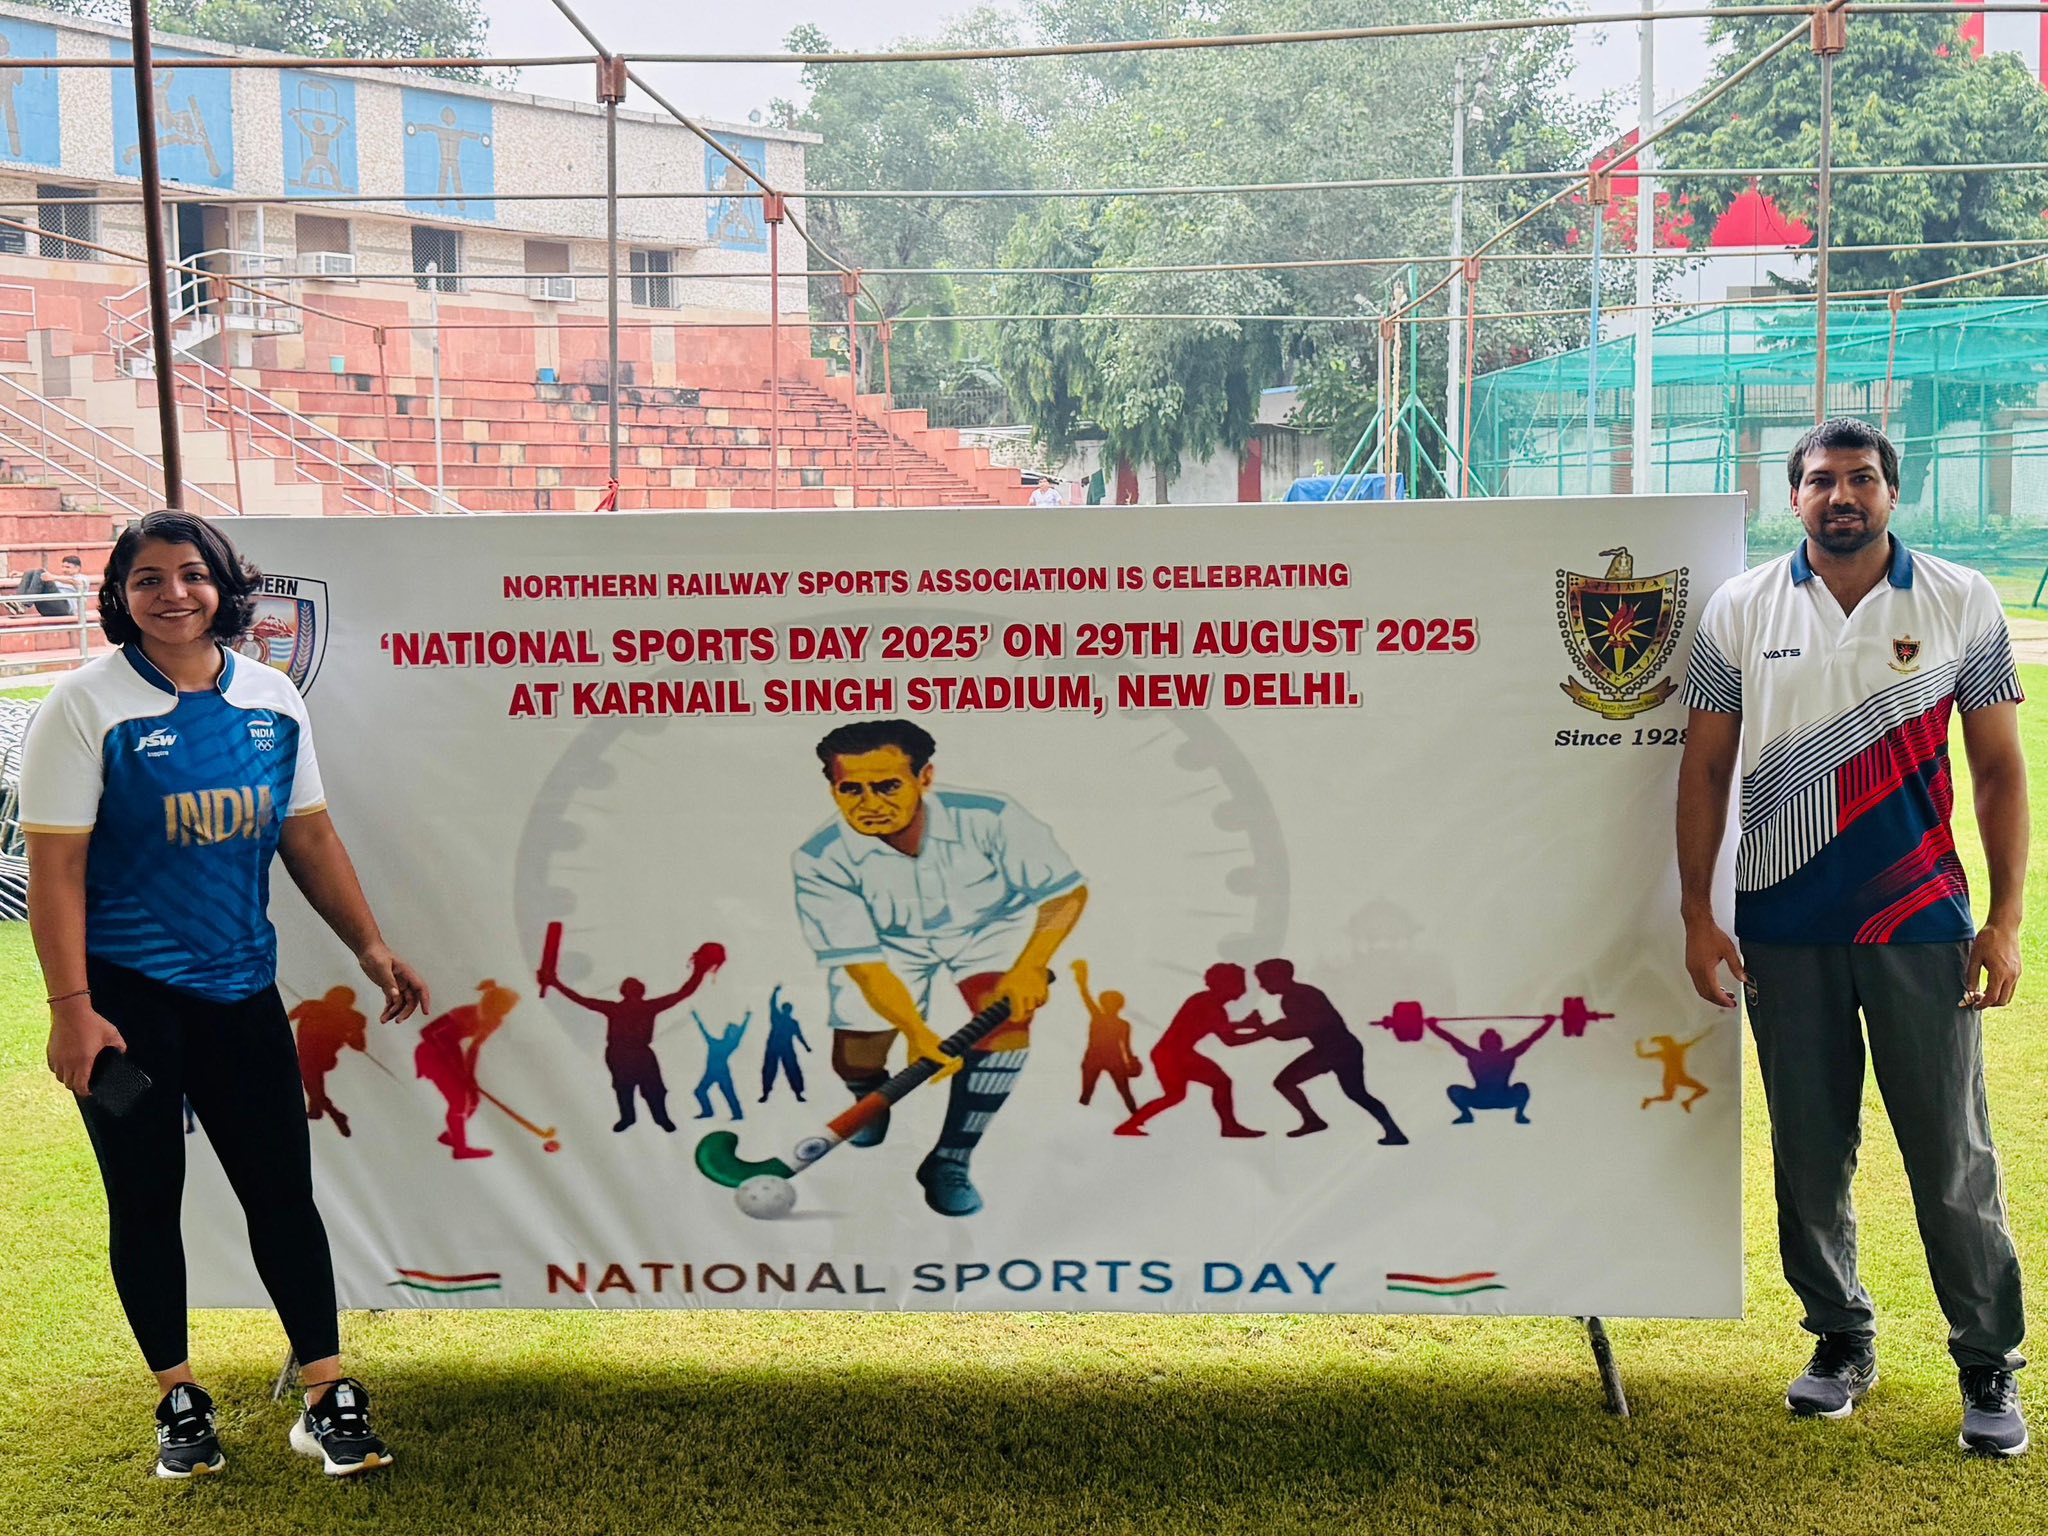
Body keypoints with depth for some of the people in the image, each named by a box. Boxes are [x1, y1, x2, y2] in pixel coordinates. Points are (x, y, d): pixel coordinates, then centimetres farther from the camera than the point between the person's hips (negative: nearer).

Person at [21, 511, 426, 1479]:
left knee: (283, 1190, 4)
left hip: (239, 985, 4)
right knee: (146, 1200, 8)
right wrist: (71, 1008, -16)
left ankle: (328, 1398, 14)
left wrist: (371, 946, 6)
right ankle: (179, 1399, 25)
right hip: (125, 995, -3)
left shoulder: (272, 698, 5)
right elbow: (55, 864, -10)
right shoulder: (88, 704, -8)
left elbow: (309, 836, 11)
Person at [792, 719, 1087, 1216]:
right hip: (890, 942, 1)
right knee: (855, 1062, -5)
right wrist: (916, 1032, -39)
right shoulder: (821, 859, -29)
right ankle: (873, 1100, 36)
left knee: (1009, 1010, -26)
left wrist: (1030, 966, -37)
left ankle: (950, 1160, -12)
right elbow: (861, 959, -26)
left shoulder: (989, 819, -32)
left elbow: (1066, 892, -22)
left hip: (989, 926, -1)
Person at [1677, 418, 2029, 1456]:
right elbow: (1705, 769, 5)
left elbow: (1998, 767, 3)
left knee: (1953, 1154, 2)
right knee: (1809, 1150, 11)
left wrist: (2006, 920, -3)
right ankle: (1840, 1341, 27)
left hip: (1920, 923, -1)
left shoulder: (1962, 603, 2)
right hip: (1783, 926, 1)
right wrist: (1697, 915, 0)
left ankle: (1989, 1368, 17)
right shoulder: (1741, 611, 3)